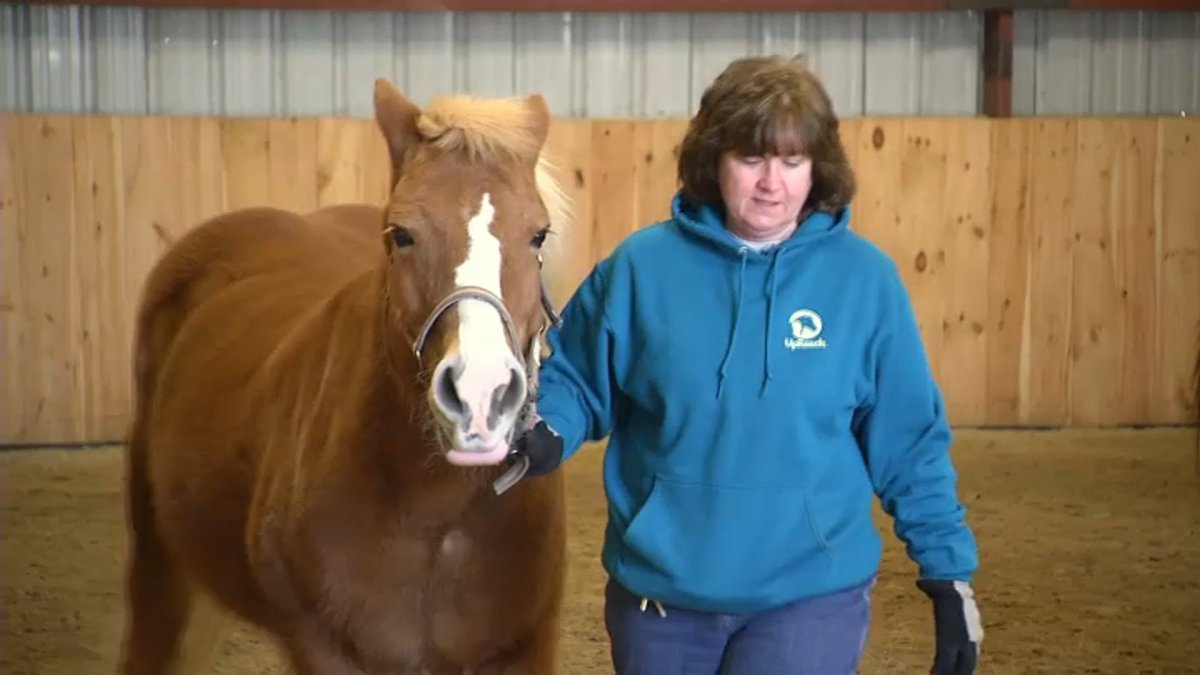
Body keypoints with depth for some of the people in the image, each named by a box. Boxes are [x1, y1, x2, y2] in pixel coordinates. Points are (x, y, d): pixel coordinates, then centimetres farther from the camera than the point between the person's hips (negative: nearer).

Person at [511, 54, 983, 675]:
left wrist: (950, 571, 1)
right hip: (659, 589, 2)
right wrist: (545, 433, -15)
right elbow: (574, 376, 6)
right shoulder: (641, 266, -5)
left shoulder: (864, 279, -5)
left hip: (810, 593, -2)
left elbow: (909, 445, 1)